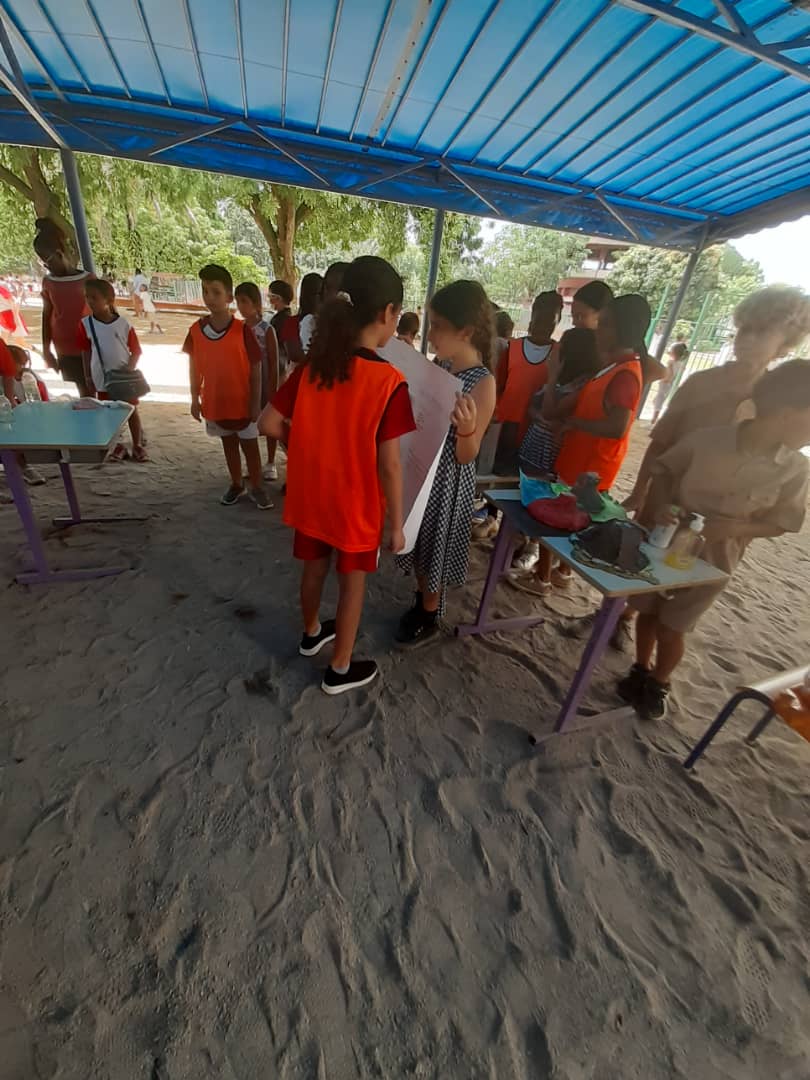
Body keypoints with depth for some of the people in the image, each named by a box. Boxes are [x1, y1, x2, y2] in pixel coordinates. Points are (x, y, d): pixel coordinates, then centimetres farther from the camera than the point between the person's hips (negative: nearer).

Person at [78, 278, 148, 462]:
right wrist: (87, 376, 0)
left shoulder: (123, 324, -8)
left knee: (132, 410, 7)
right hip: (103, 377, 2)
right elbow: (86, 352, 2)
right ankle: (117, 446, 20)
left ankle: (137, 445, 18)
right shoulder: (86, 324, -3)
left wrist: (130, 367, -20)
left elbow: (136, 350, -5)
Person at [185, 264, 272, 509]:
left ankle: (257, 488, 20)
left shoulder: (243, 330, -13)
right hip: (215, 402, 4)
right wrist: (195, 398, 5)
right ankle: (236, 485, 31)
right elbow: (194, 366, 6)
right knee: (229, 445, 16)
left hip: (242, 401, -4)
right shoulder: (197, 329, -2)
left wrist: (256, 403, -11)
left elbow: (255, 369, -10)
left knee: (250, 446, 6)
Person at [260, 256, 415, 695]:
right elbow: (389, 466, -19)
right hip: (357, 504, -5)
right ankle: (340, 670, 33)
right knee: (352, 584, 14)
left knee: (315, 568, 25)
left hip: (311, 494, 5)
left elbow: (270, 423, -1)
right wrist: (397, 523, -9)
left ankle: (312, 633, 51)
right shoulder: (389, 381, -20)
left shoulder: (313, 366, -5)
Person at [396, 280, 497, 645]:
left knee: (433, 550, 9)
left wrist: (466, 427, -41)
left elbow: (467, 455, -20)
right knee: (419, 545, 20)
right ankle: (421, 600, 42)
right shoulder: (442, 367, 1)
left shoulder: (483, 383, -20)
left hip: (448, 482, -7)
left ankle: (429, 618, 31)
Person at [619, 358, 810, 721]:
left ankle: (658, 684, 34)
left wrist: (732, 528, -20)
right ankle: (641, 671, 41)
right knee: (646, 612, 15)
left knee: (671, 629, 7)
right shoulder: (708, 438, -15)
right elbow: (662, 468, -1)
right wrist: (662, 507, -18)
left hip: (713, 560, 0)